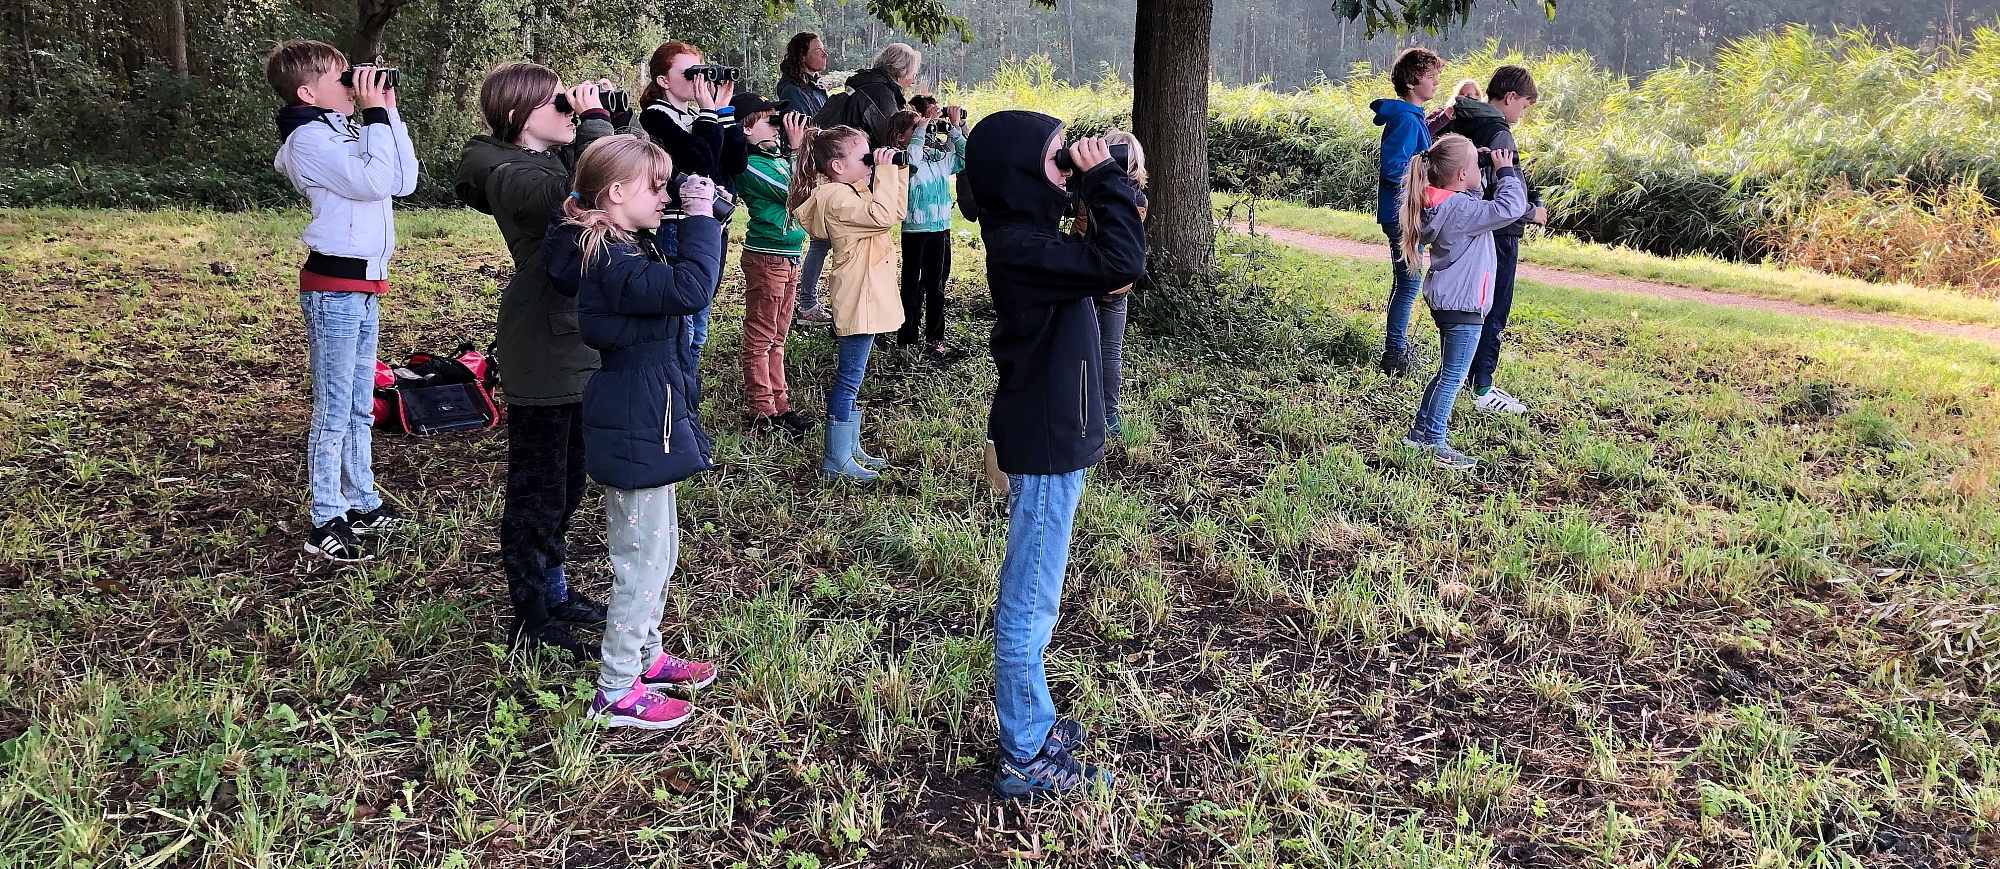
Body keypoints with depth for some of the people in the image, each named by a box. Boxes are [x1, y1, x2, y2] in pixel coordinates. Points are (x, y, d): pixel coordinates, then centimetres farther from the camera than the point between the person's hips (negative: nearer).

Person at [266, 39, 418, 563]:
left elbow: (405, 181, 10)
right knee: (334, 410, -5)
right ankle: (325, 525, 1)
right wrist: (376, 114, -15)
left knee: (360, 407, 15)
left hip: (362, 286, 9)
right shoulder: (308, 139, -13)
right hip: (334, 287, -9)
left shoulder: (346, 132, 14)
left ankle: (361, 504, 25)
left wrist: (389, 113, 7)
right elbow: (374, 181, -23)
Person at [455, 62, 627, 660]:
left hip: (576, 347, 10)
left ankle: (554, 592, 36)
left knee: (567, 484, 20)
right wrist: (595, 119, -23)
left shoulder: (555, 159, 9)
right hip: (542, 356, -10)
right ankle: (532, 621, 14)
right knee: (536, 489, 2)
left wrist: (609, 119, 3)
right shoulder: (513, 177, -20)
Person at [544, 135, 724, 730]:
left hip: (647, 424, 10)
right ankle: (615, 692, 12)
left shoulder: (628, 249, 8)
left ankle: (645, 657, 38)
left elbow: (685, 278, 19)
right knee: (641, 560, 0)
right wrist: (700, 218, -26)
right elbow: (689, 289, -36)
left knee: (658, 551, 22)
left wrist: (707, 220, 5)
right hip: (636, 432, -10)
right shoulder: (613, 264, -24)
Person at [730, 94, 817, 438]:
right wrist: (797, 148, -16)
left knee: (776, 337, 16)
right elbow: (793, 192, -20)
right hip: (766, 256, -9)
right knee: (760, 337, 0)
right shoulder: (750, 165, -15)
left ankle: (780, 405, 25)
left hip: (788, 255, 9)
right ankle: (763, 413, 6)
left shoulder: (776, 157, 11)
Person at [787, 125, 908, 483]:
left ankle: (850, 449, 26)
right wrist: (885, 171, -20)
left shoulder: (853, 191, 14)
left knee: (851, 377, 16)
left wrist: (897, 170, 7)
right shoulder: (835, 197, -18)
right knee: (849, 378, -6)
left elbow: (896, 210, 17)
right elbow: (883, 215, -29)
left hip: (866, 300, 11)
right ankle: (836, 462, 0)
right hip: (858, 301, -11)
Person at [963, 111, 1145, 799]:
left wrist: (1104, 188, 4)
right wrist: (1105, 180, -21)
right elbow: (1120, 264, -33)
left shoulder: (1026, 234, 8)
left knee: (1031, 595, 20)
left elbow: (1106, 262, 17)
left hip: (1049, 435, 10)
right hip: (1045, 443, -10)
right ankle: (1024, 759, 13)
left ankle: (1031, 723, 35)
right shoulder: (1021, 246, -23)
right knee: (1030, 600, 1)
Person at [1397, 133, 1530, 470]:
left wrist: (1486, 170, 9)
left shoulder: (1440, 204, 6)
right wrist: (1505, 172, -11)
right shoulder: (1459, 209, -22)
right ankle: (1433, 443, 6)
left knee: (1448, 373, 19)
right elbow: (1511, 207, -25)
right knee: (1452, 376, -1)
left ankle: (1419, 431, 25)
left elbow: (1476, 204, 22)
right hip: (1462, 305, -10)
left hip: (1447, 300, 10)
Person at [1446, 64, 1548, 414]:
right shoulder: (1498, 134, -19)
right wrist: (1533, 213, -7)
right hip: (1497, 235, -9)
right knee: (1493, 313, -1)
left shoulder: (1461, 125, 8)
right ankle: (1483, 390, 3)